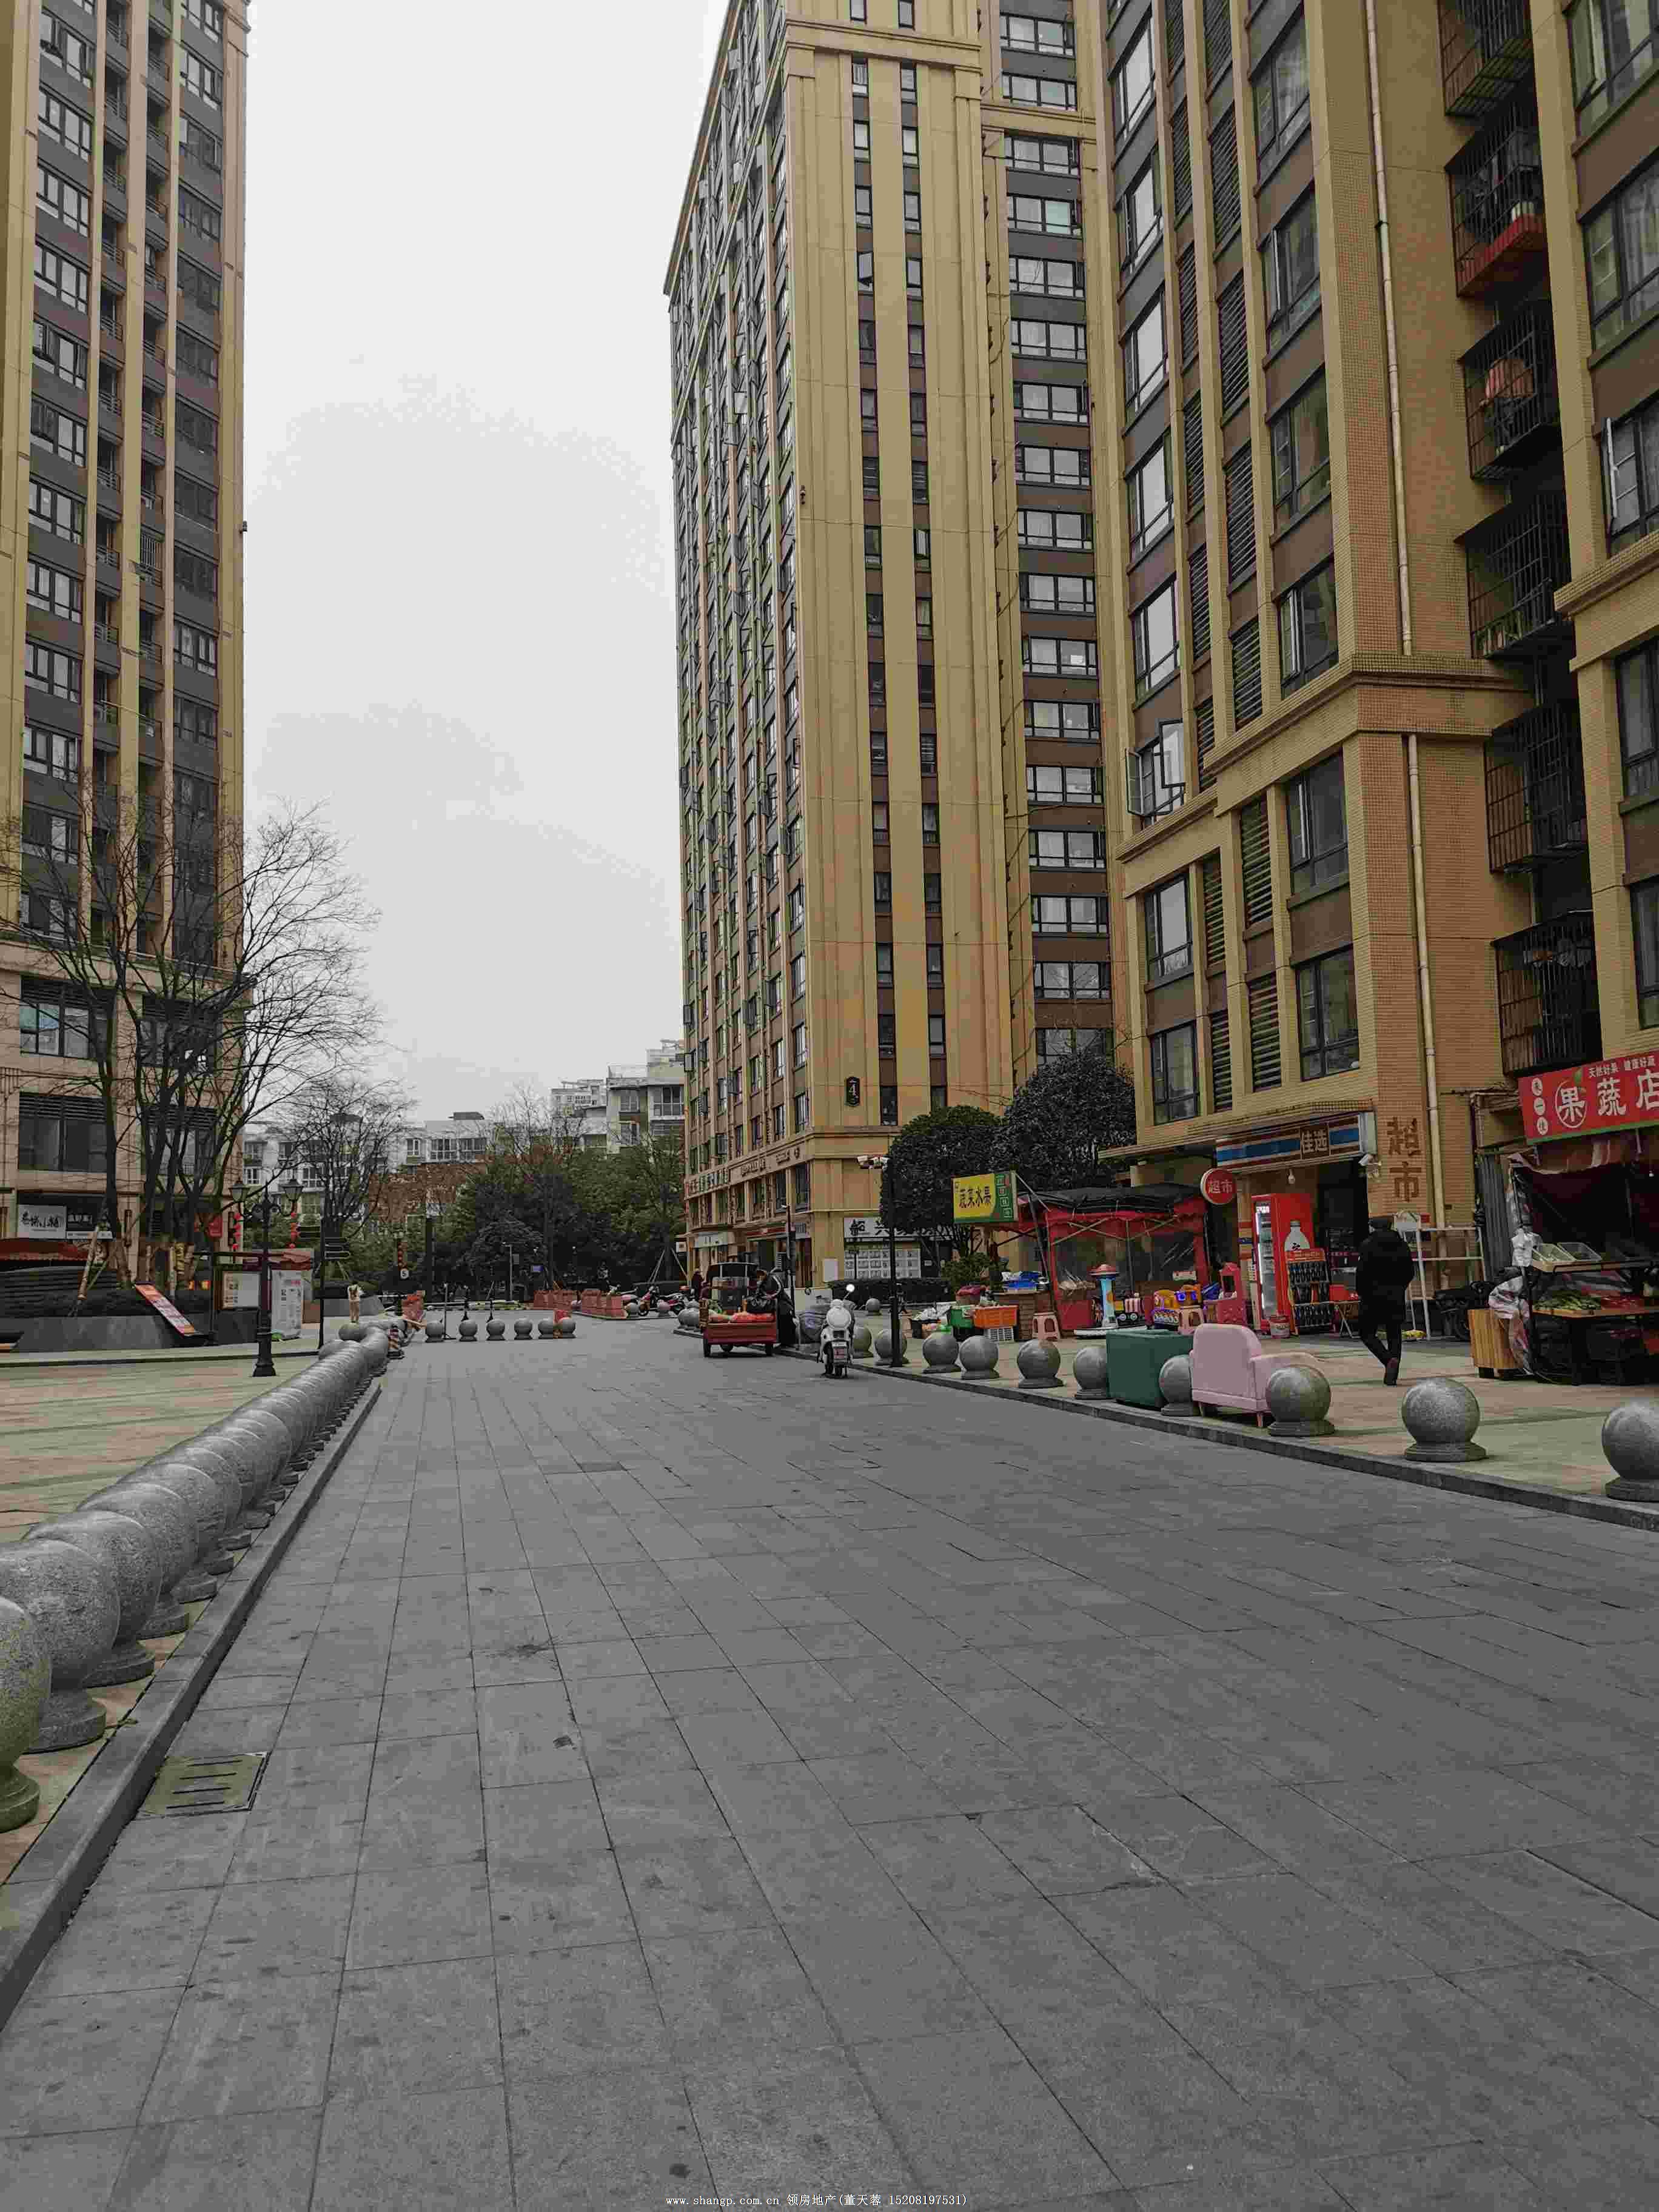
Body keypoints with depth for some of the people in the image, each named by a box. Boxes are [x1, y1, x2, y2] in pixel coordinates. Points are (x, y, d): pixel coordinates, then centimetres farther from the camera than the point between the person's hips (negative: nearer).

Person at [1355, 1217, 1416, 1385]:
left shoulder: (1368, 1245, -6)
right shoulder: (1402, 1245, 8)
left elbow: (1362, 1272, -12)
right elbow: (1410, 1272, 9)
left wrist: (1362, 1293, 1)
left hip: (1374, 1295, -4)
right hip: (1397, 1297, 4)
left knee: (1367, 1333, 5)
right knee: (1394, 1334, 8)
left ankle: (1389, 1359, -17)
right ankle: (1392, 1374, 1)